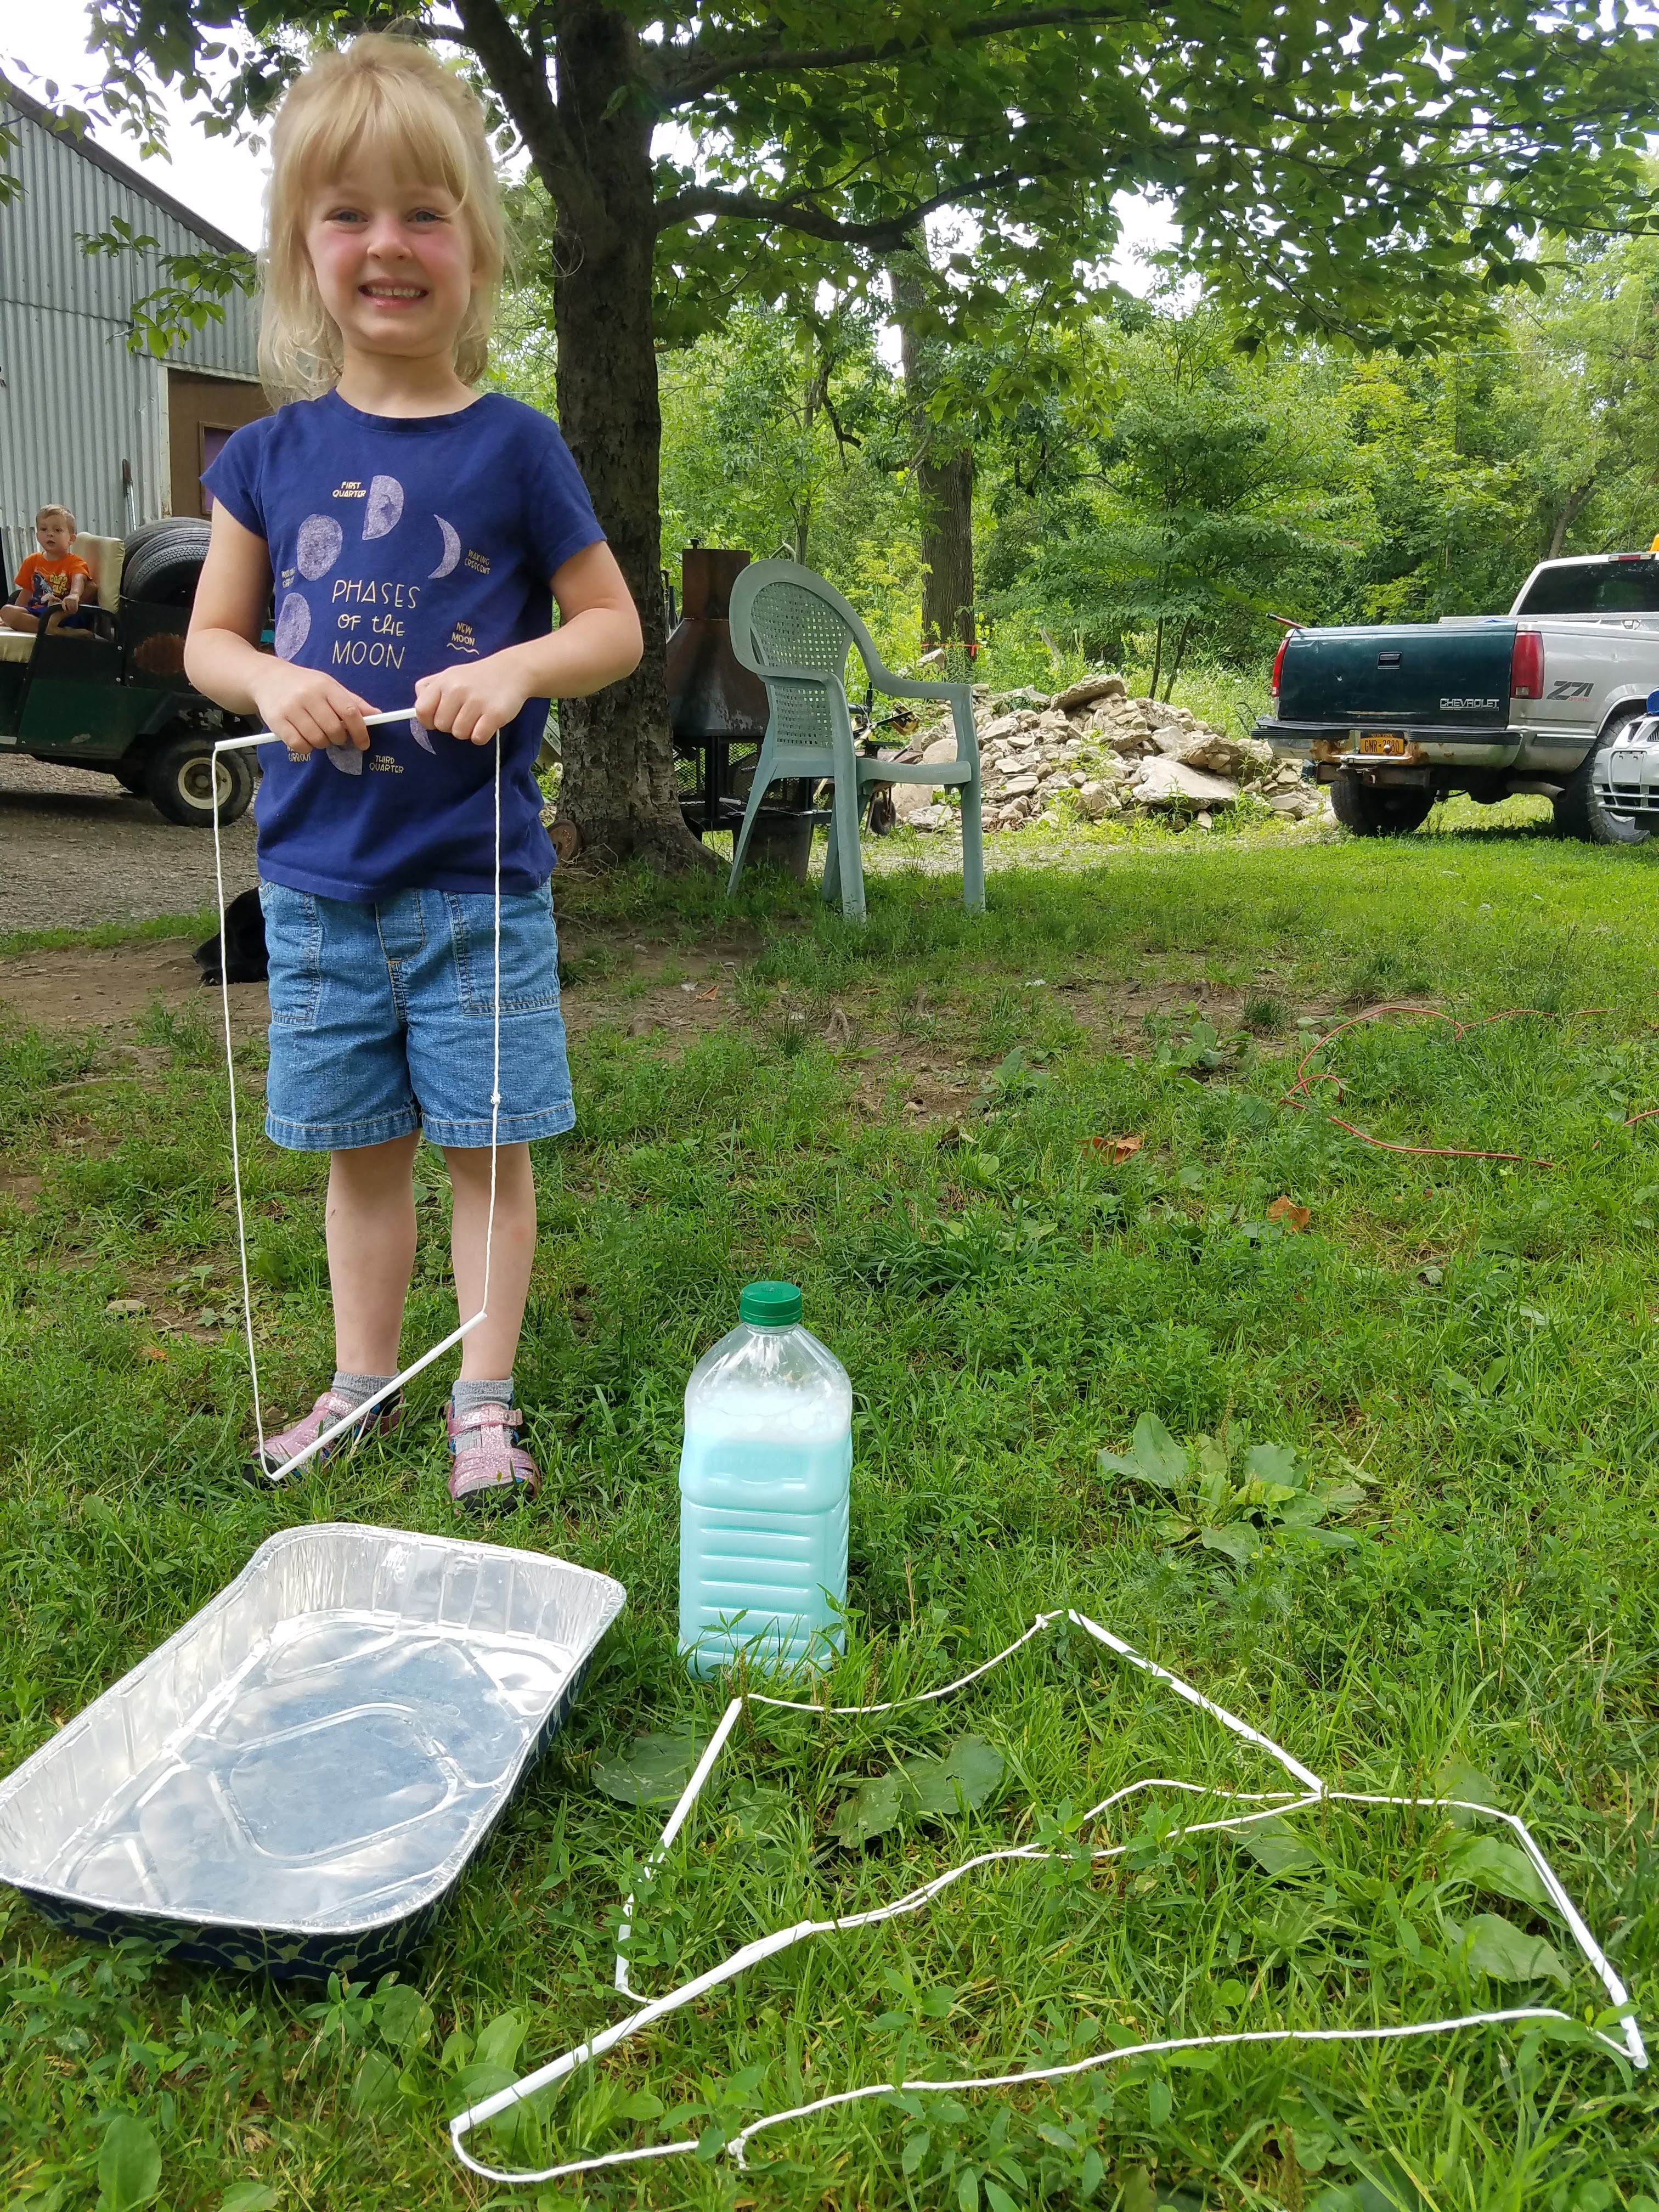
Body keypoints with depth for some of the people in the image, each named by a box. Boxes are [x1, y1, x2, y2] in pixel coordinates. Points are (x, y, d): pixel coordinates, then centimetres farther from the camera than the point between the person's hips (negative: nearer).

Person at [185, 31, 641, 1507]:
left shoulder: (513, 447, -3)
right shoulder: (272, 453, 4)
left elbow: (616, 625, 2)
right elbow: (209, 635, 10)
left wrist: (520, 669, -18)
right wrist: (271, 681, -12)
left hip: (478, 875, -3)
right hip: (318, 874, 3)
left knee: (486, 1140, 5)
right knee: (359, 1146, 14)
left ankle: (485, 1399, 21)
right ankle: (364, 1383, 31)